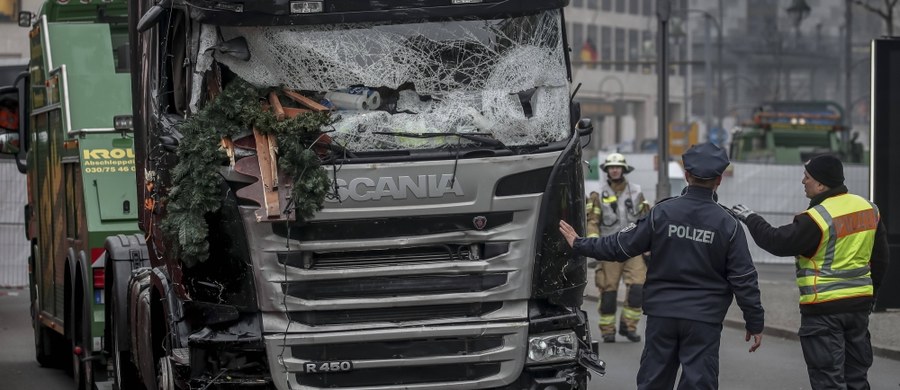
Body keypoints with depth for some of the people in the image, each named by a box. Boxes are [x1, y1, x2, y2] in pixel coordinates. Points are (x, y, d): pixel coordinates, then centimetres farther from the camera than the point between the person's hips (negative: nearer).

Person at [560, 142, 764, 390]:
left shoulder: (662, 213, -5)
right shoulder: (728, 224, -6)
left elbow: (620, 246, 0)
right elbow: (743, 279, -5)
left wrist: (579, 244, 13)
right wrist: (755, 323, 3)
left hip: (662, 314, 2)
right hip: (704, 319, -2)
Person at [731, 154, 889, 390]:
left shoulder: (817, 218, -19)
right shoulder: (869, 209, 6)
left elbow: (778, 242, -14)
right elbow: (879, 258, 14)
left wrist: (750, 219, 0)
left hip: (824, 310, -7)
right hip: (860, 304, 7)